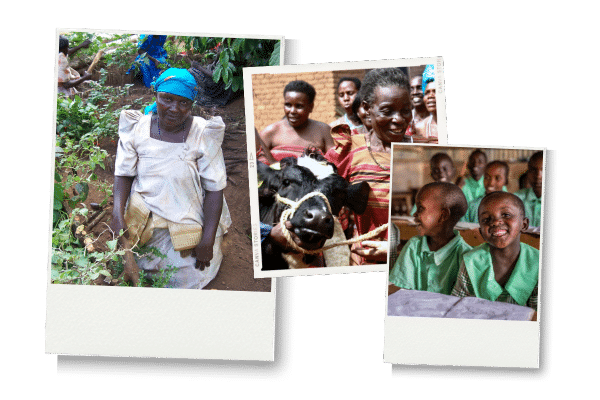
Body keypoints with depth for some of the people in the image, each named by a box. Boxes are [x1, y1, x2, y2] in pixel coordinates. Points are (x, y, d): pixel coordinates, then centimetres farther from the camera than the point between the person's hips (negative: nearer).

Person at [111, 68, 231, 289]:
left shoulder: (203, 135, -18)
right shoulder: (137, 128, -10)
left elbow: (214, 189, -16)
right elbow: (124, 173, -2)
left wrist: (207, 241, -19)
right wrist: (117, 215, -18)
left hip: (190, 219, -2)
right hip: (146, 218, 2)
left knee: (187, 278, -1)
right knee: (149, 269, 2)